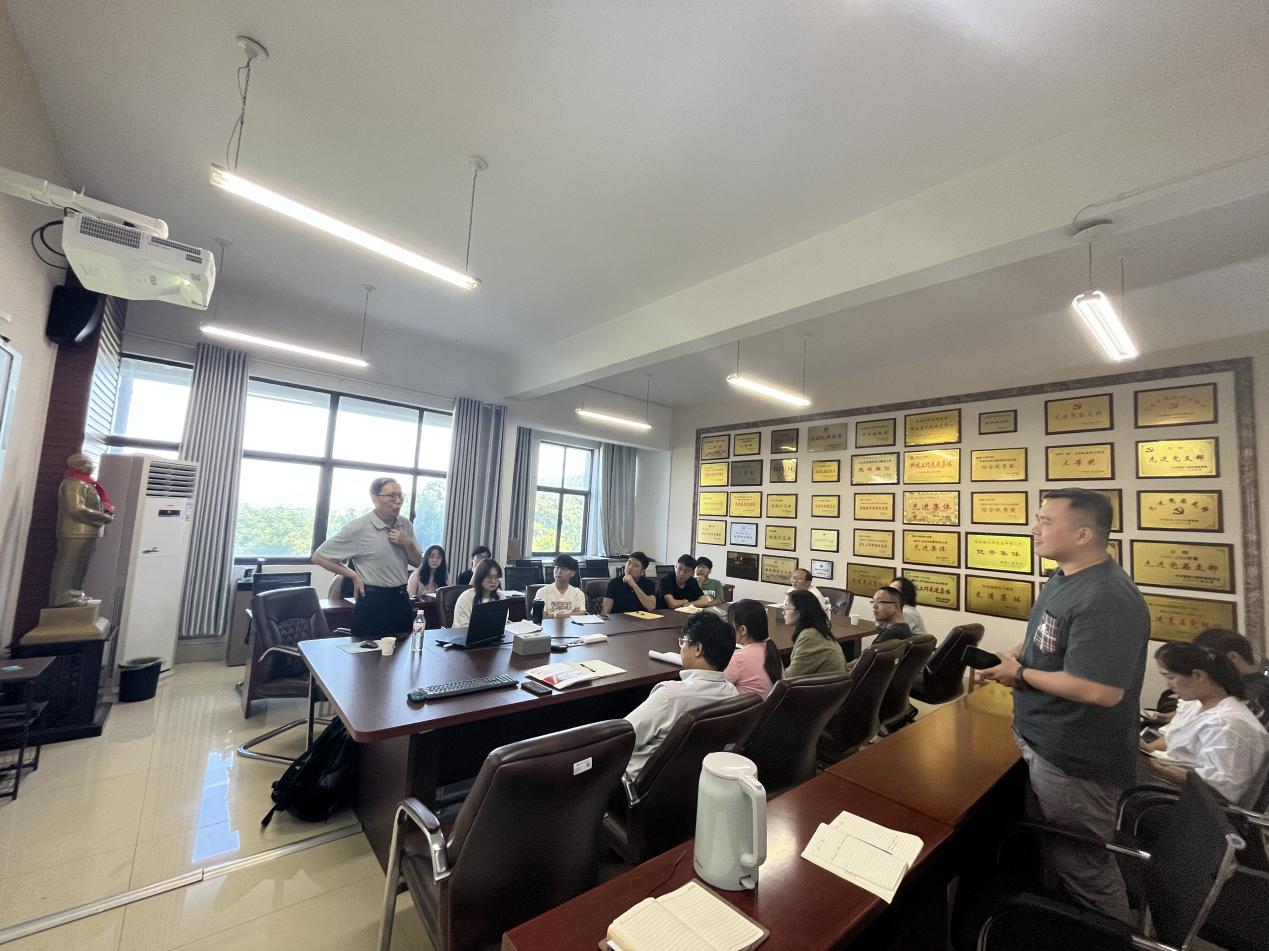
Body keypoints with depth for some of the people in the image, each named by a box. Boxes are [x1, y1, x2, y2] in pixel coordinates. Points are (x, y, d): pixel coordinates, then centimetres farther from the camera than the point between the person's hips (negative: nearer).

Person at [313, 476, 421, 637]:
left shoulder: (405, 524, 3)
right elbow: (318, 557, -5)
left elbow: (417, 562, 9)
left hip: (402, 599, 5)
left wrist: (408, 543, -9)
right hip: (373, 603, -5)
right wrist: (354, 575, -7)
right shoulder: (358, 527, -13)